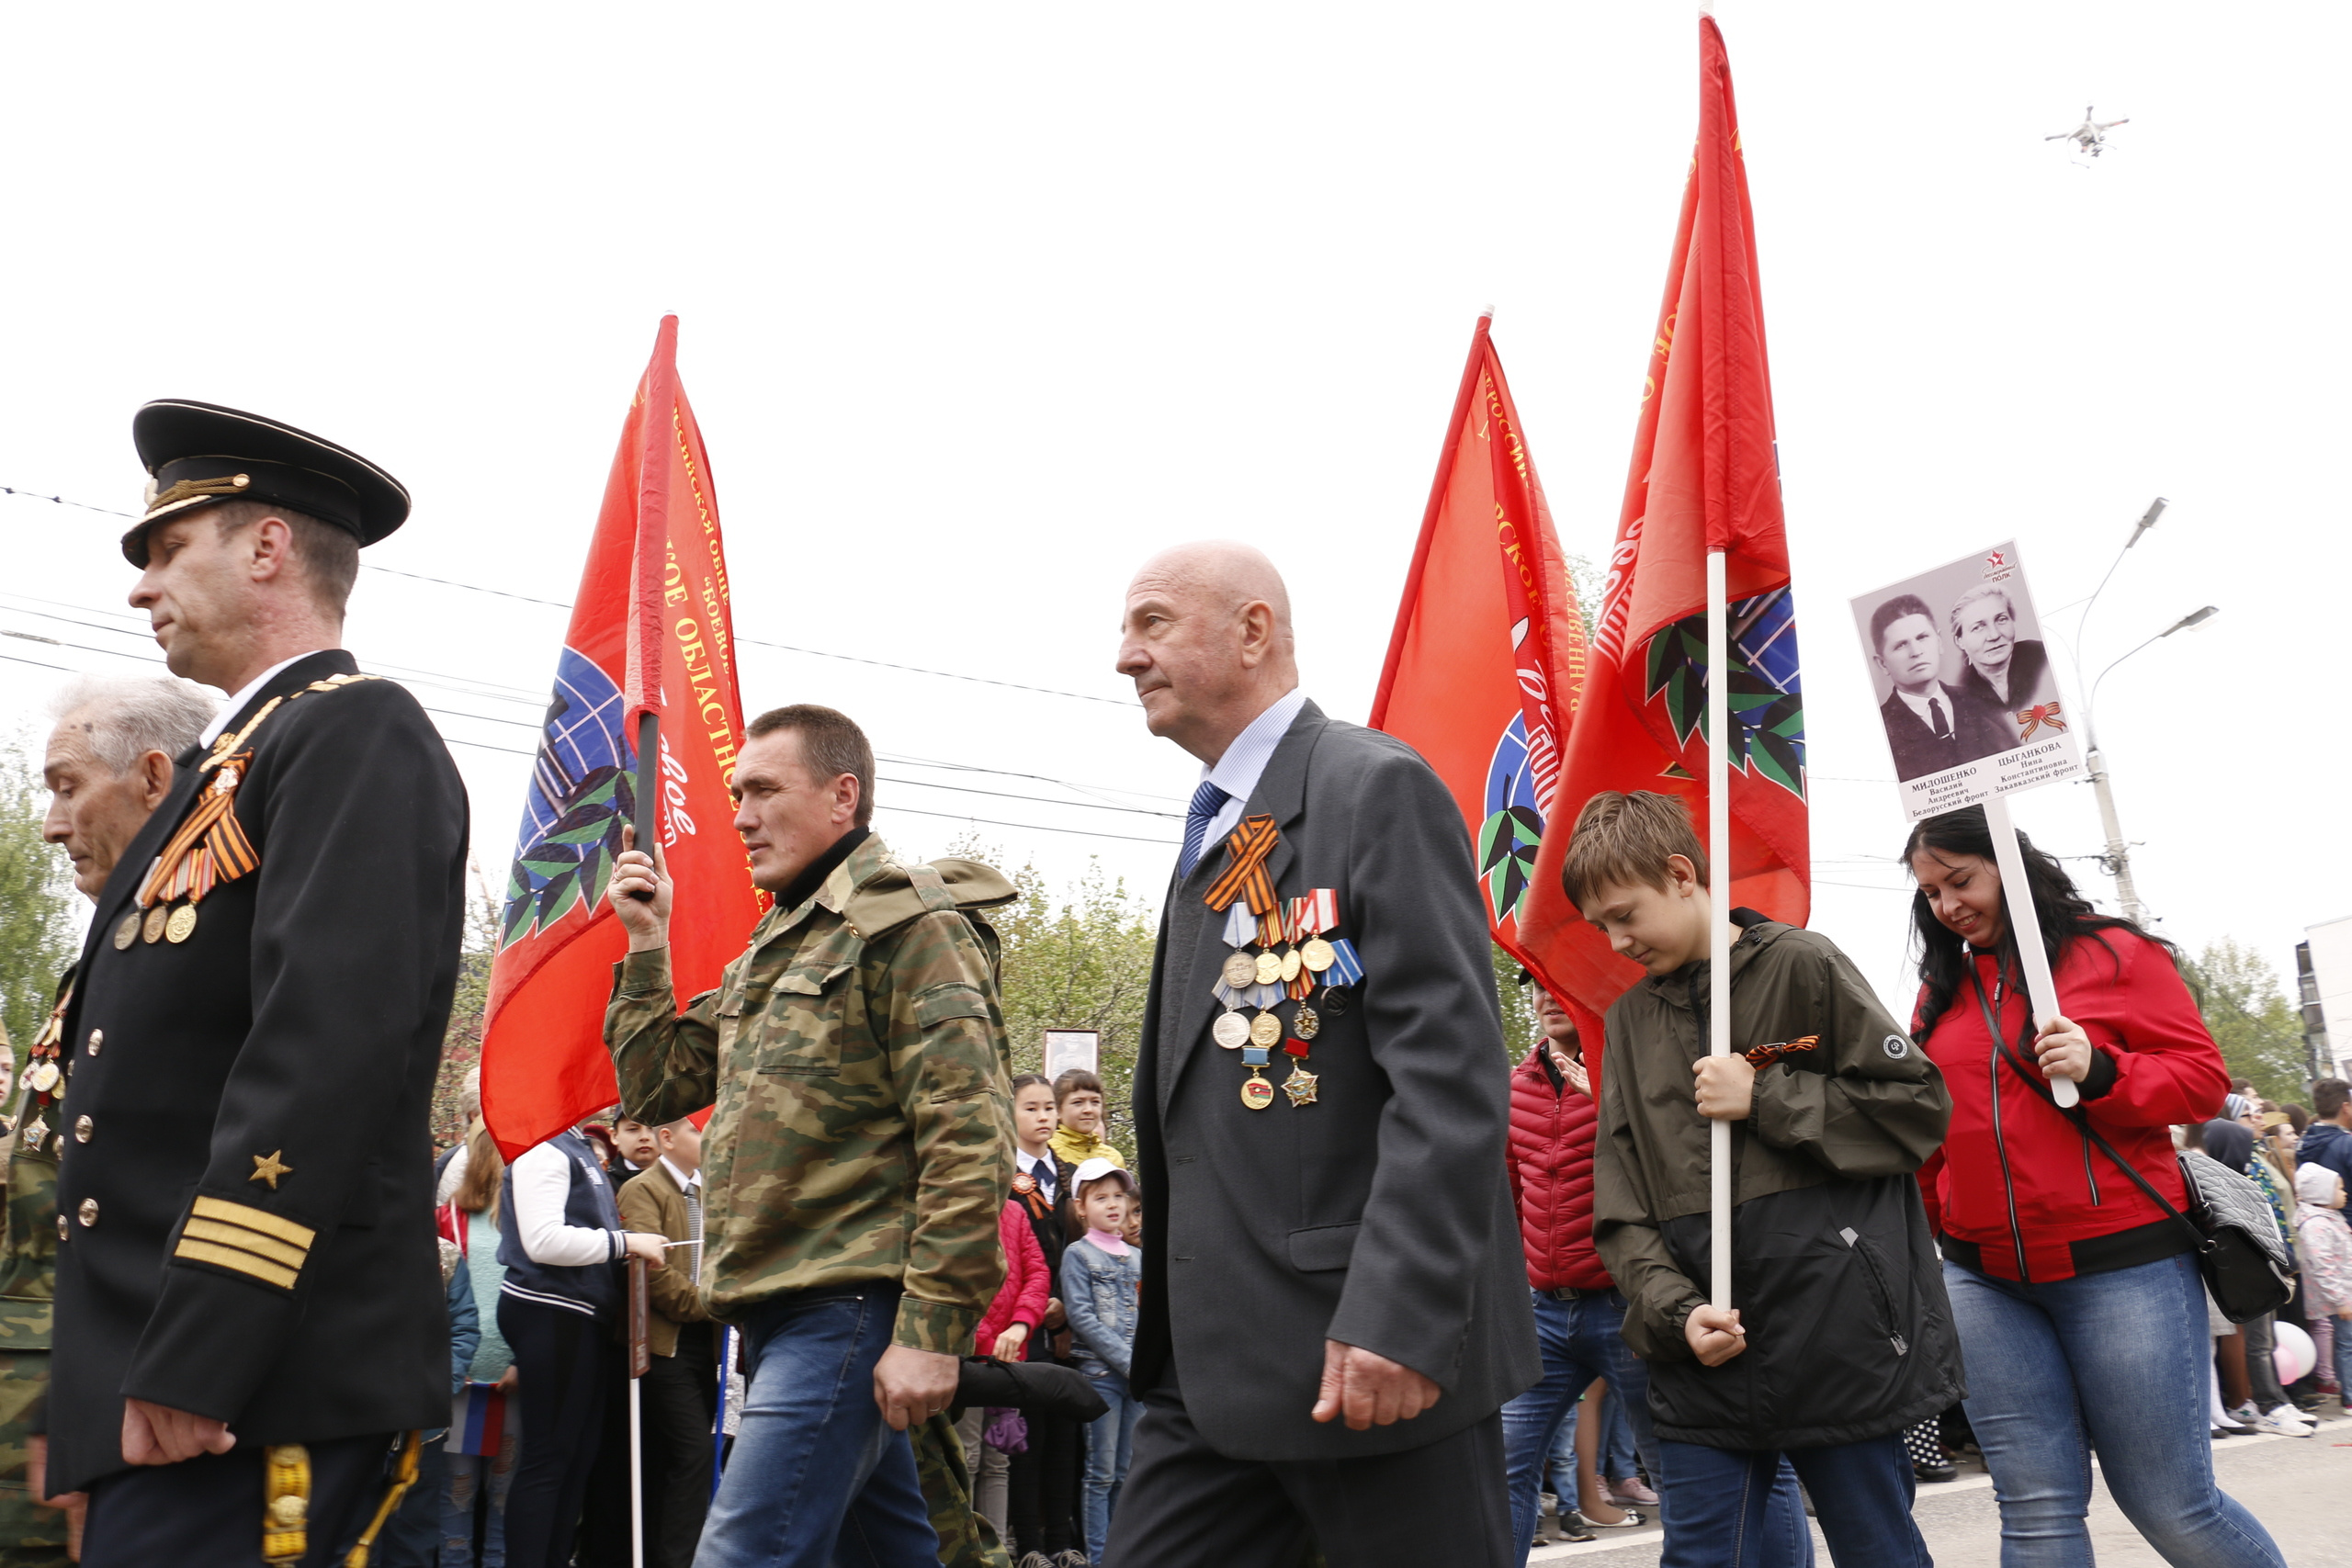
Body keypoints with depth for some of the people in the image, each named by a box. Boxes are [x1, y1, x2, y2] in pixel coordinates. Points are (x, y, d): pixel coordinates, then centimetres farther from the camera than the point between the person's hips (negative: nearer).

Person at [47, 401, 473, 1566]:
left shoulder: (357, 734, -8)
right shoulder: (233, 767, 21)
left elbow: (329, 1045, -21)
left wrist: (194, 1363, -24)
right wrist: (95, 1386, 17)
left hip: (258, 1385, -9)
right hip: (156, 1377, 9)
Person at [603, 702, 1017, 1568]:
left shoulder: (909, 923, -9)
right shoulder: (770, 950, 20)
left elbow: (967, 1138, -16)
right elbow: (658, 1087, 22)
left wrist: (932, 1328, -21)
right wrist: (646, 947, 10)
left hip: (848, 1310, -9)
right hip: (776, 1307, 9)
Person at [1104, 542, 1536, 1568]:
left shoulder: (1378, 787, -9)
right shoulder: (1211, 831, 19)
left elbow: (1450, 1069, -18)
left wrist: (1398, 1318, -25)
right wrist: (1169, 1330, 19)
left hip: (1371, 1357, -8)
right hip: (1211, 1366, 8)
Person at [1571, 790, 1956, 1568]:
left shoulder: (1801, 965, -1)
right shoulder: (1631, 1019, 13)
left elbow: (1919, 1106, -4)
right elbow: (1621, 1209, 9)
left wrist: (1765, 1097, -11)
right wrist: (1674, 1311, -7)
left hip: (1840, 1348, -4)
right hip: (1703, 1360, 4)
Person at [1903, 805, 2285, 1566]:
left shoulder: (2115, 954, 0)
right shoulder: (1942, 989, 12)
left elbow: (2204, 1077, -3)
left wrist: (2100, 1071, -19)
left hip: (2122, 1267, -4)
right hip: (1985, 1281, 4)